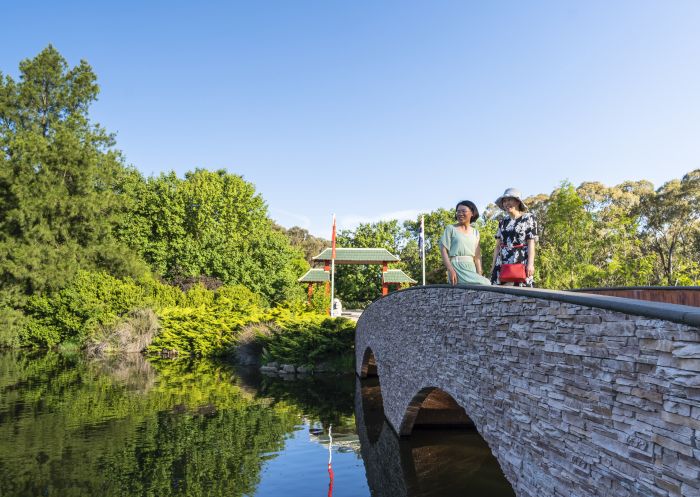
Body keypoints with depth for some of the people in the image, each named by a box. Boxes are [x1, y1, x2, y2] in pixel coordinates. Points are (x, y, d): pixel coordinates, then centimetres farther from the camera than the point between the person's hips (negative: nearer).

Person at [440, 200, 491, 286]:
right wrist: (450, 270, -16)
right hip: (457, 267, -5)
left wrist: (479, 275, 1)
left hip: (471, 268, 5)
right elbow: (443, 250, -3)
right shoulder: (451, 229, 5)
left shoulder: (475, 232, 18)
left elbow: (477, 256, 13)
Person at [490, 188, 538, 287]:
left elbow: (531, 243, -4)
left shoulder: (528, 218, 3)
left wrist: (530, 264, -13)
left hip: (521, 262, -4)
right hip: (502, 263, 5)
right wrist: (494, 265, 9)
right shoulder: (502, 222, 15)